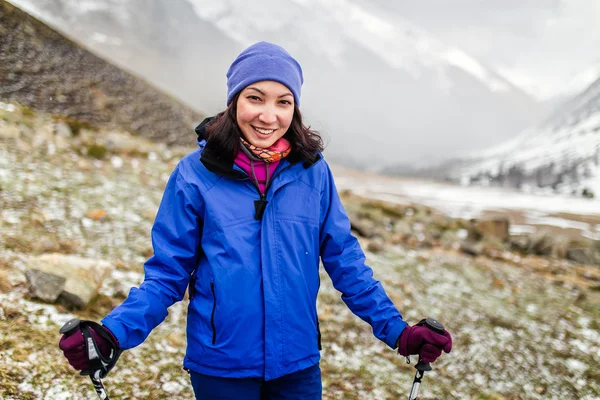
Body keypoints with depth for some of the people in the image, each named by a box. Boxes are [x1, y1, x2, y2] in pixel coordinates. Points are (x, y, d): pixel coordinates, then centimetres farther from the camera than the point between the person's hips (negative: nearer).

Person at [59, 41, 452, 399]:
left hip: (298, 365, 2)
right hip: (221, 368, -1)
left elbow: (345, 259, 2)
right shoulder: (195, 174, -9)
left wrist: (396, 330, -2)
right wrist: (113, 333, -20)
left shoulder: (313, 172, -5)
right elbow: (167, 272, -6)